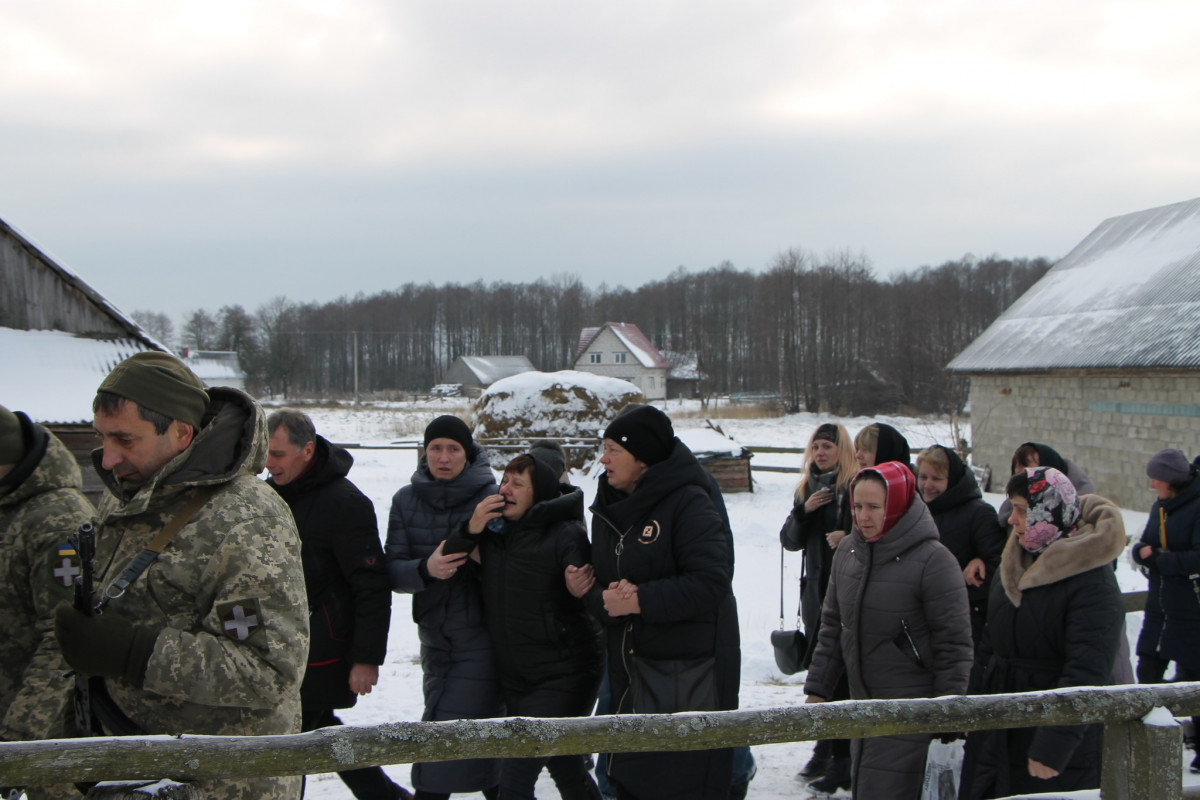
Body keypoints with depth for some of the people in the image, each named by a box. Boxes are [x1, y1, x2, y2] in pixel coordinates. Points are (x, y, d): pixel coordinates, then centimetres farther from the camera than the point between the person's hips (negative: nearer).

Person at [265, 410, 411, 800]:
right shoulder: (271, 492, 8)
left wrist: (368, 659, -18)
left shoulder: (344, 503, -17)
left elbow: (372, 588, -17)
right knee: (319, 727, 15)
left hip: (320, 656, -8)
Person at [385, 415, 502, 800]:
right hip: (434, 636, 5)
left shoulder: (492, 497, -8)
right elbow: (393, 571, 0)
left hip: (481, 640, -5)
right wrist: (426, 569, -18)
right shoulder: (407, 500, 4)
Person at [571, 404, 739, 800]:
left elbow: (711, 582, -21)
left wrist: (639, 601, -21)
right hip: (629, 667, 7)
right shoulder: (608, 507, 10)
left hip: (688, 673, -7)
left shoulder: (687, 503, -14)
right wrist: (599, 597, -9)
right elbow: (599, 577, 14)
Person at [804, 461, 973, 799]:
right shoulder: (847, 552, 4)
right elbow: (833, 627, 14)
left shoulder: (933, 560, -15)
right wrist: (817, 690, 11)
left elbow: (954, 646, -12)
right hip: (862, 708, 7)